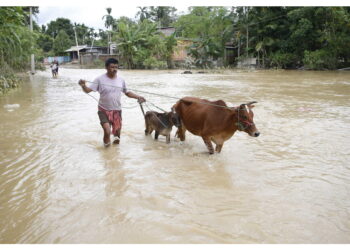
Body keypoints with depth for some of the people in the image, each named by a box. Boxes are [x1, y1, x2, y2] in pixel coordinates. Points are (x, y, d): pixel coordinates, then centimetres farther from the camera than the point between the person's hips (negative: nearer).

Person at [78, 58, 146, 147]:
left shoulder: (121, 80, 0)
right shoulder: (100, 79, -10)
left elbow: (127, 93, 11)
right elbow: (88, 90, -12)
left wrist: (138, 97, -2)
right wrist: (83, 86, -33)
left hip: (117, 110, 3)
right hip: (104, 110, -3)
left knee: (117, 132, 9)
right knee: (107, 131, -20)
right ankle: (106, 143, 12)